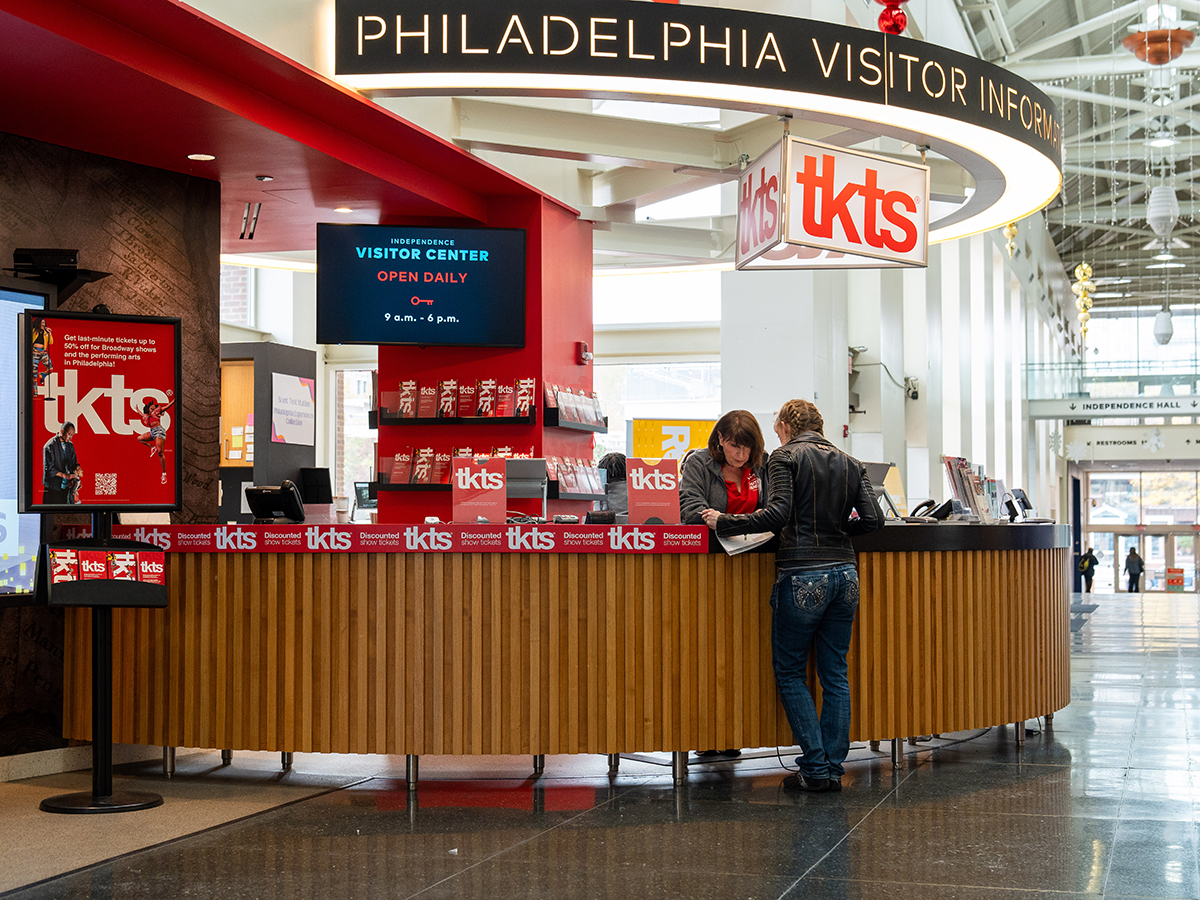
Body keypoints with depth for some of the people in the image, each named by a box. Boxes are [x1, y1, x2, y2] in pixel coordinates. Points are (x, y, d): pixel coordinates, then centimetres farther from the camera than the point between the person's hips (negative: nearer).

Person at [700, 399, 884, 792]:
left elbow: (778, 514, -16)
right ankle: (833, 768, 11)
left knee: (790, 672, 6)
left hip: (803, 576, -6)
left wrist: (723, 522, -9)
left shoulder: (786, 457, -4)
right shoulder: (851, 464, 12)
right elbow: (872, 519, 6)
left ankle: (816, 768, 2)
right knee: (835, 674, 10)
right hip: (845, 573, 6)